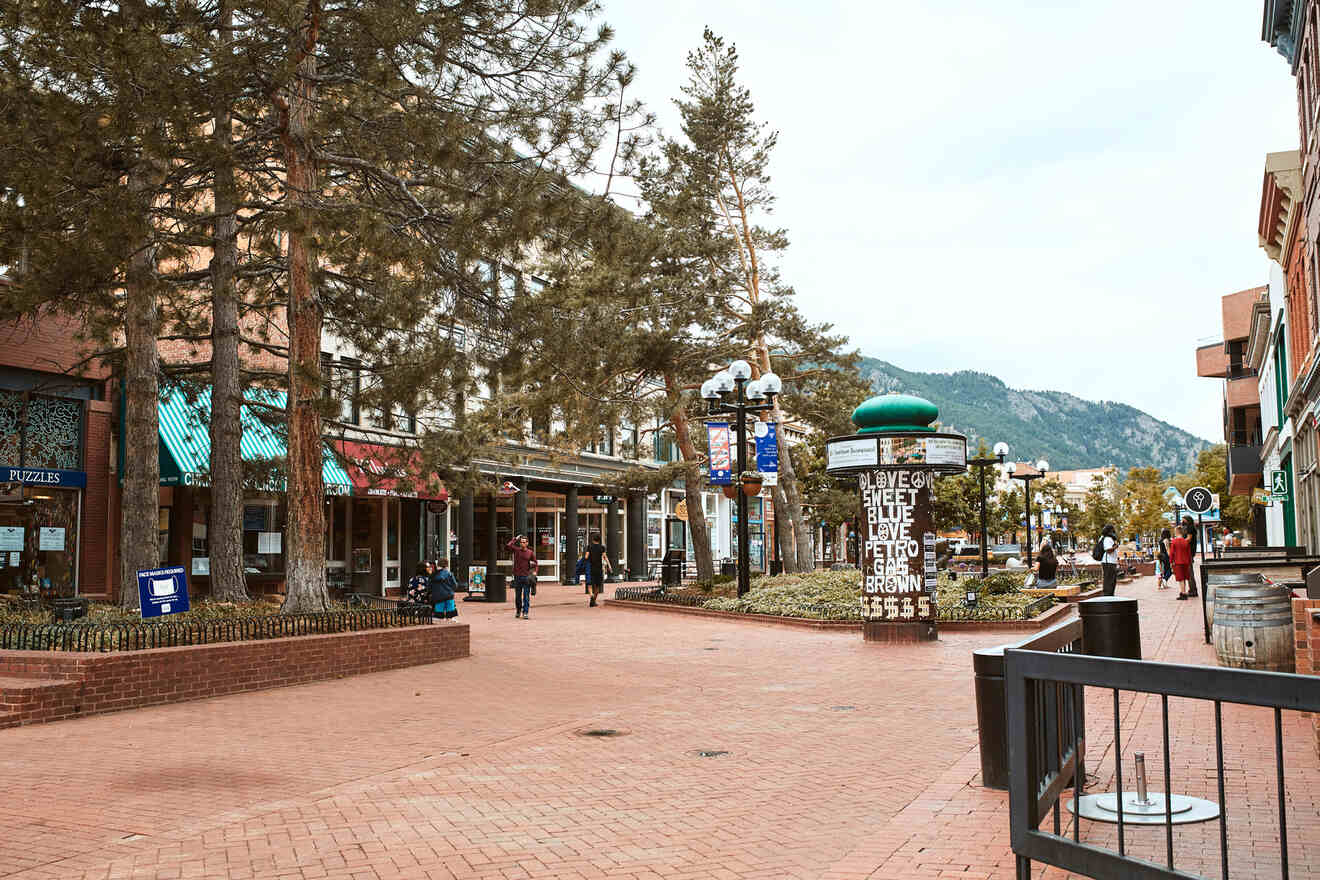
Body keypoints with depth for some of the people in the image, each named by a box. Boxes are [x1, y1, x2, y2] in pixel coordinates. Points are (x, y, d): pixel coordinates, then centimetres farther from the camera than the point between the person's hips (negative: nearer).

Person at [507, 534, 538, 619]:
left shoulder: (530, 552, 4)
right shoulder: (516, 550, 4)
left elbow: (535, 563, 11)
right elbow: (509, 546, -13)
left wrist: (534, 571, -3)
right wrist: (515, 539, -3)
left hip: (527, 576, -1)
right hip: (517, 576, 1)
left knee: (526, 596, -5)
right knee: (517, 596, 10)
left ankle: (525, 613, -4)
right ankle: (518, 611, 25)